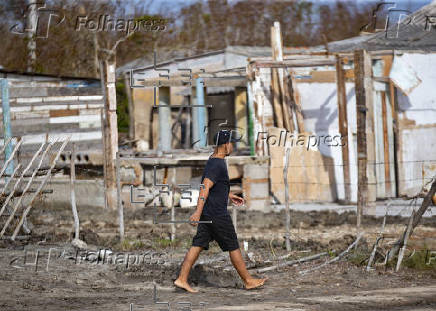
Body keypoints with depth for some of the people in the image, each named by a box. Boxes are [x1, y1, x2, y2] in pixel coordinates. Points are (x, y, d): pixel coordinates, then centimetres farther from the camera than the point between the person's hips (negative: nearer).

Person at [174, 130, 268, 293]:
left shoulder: (214, 160, 13)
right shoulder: (217, 165, -19)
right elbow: (205, 188, -26)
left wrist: (230, 195, 34)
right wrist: (198, 212, -31)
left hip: (207, 213, 10)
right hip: (217, 215, -10)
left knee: (198, 245, 7)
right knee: (233, 247, 2)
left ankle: (182, 279, 4)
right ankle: (248, 281, 11)